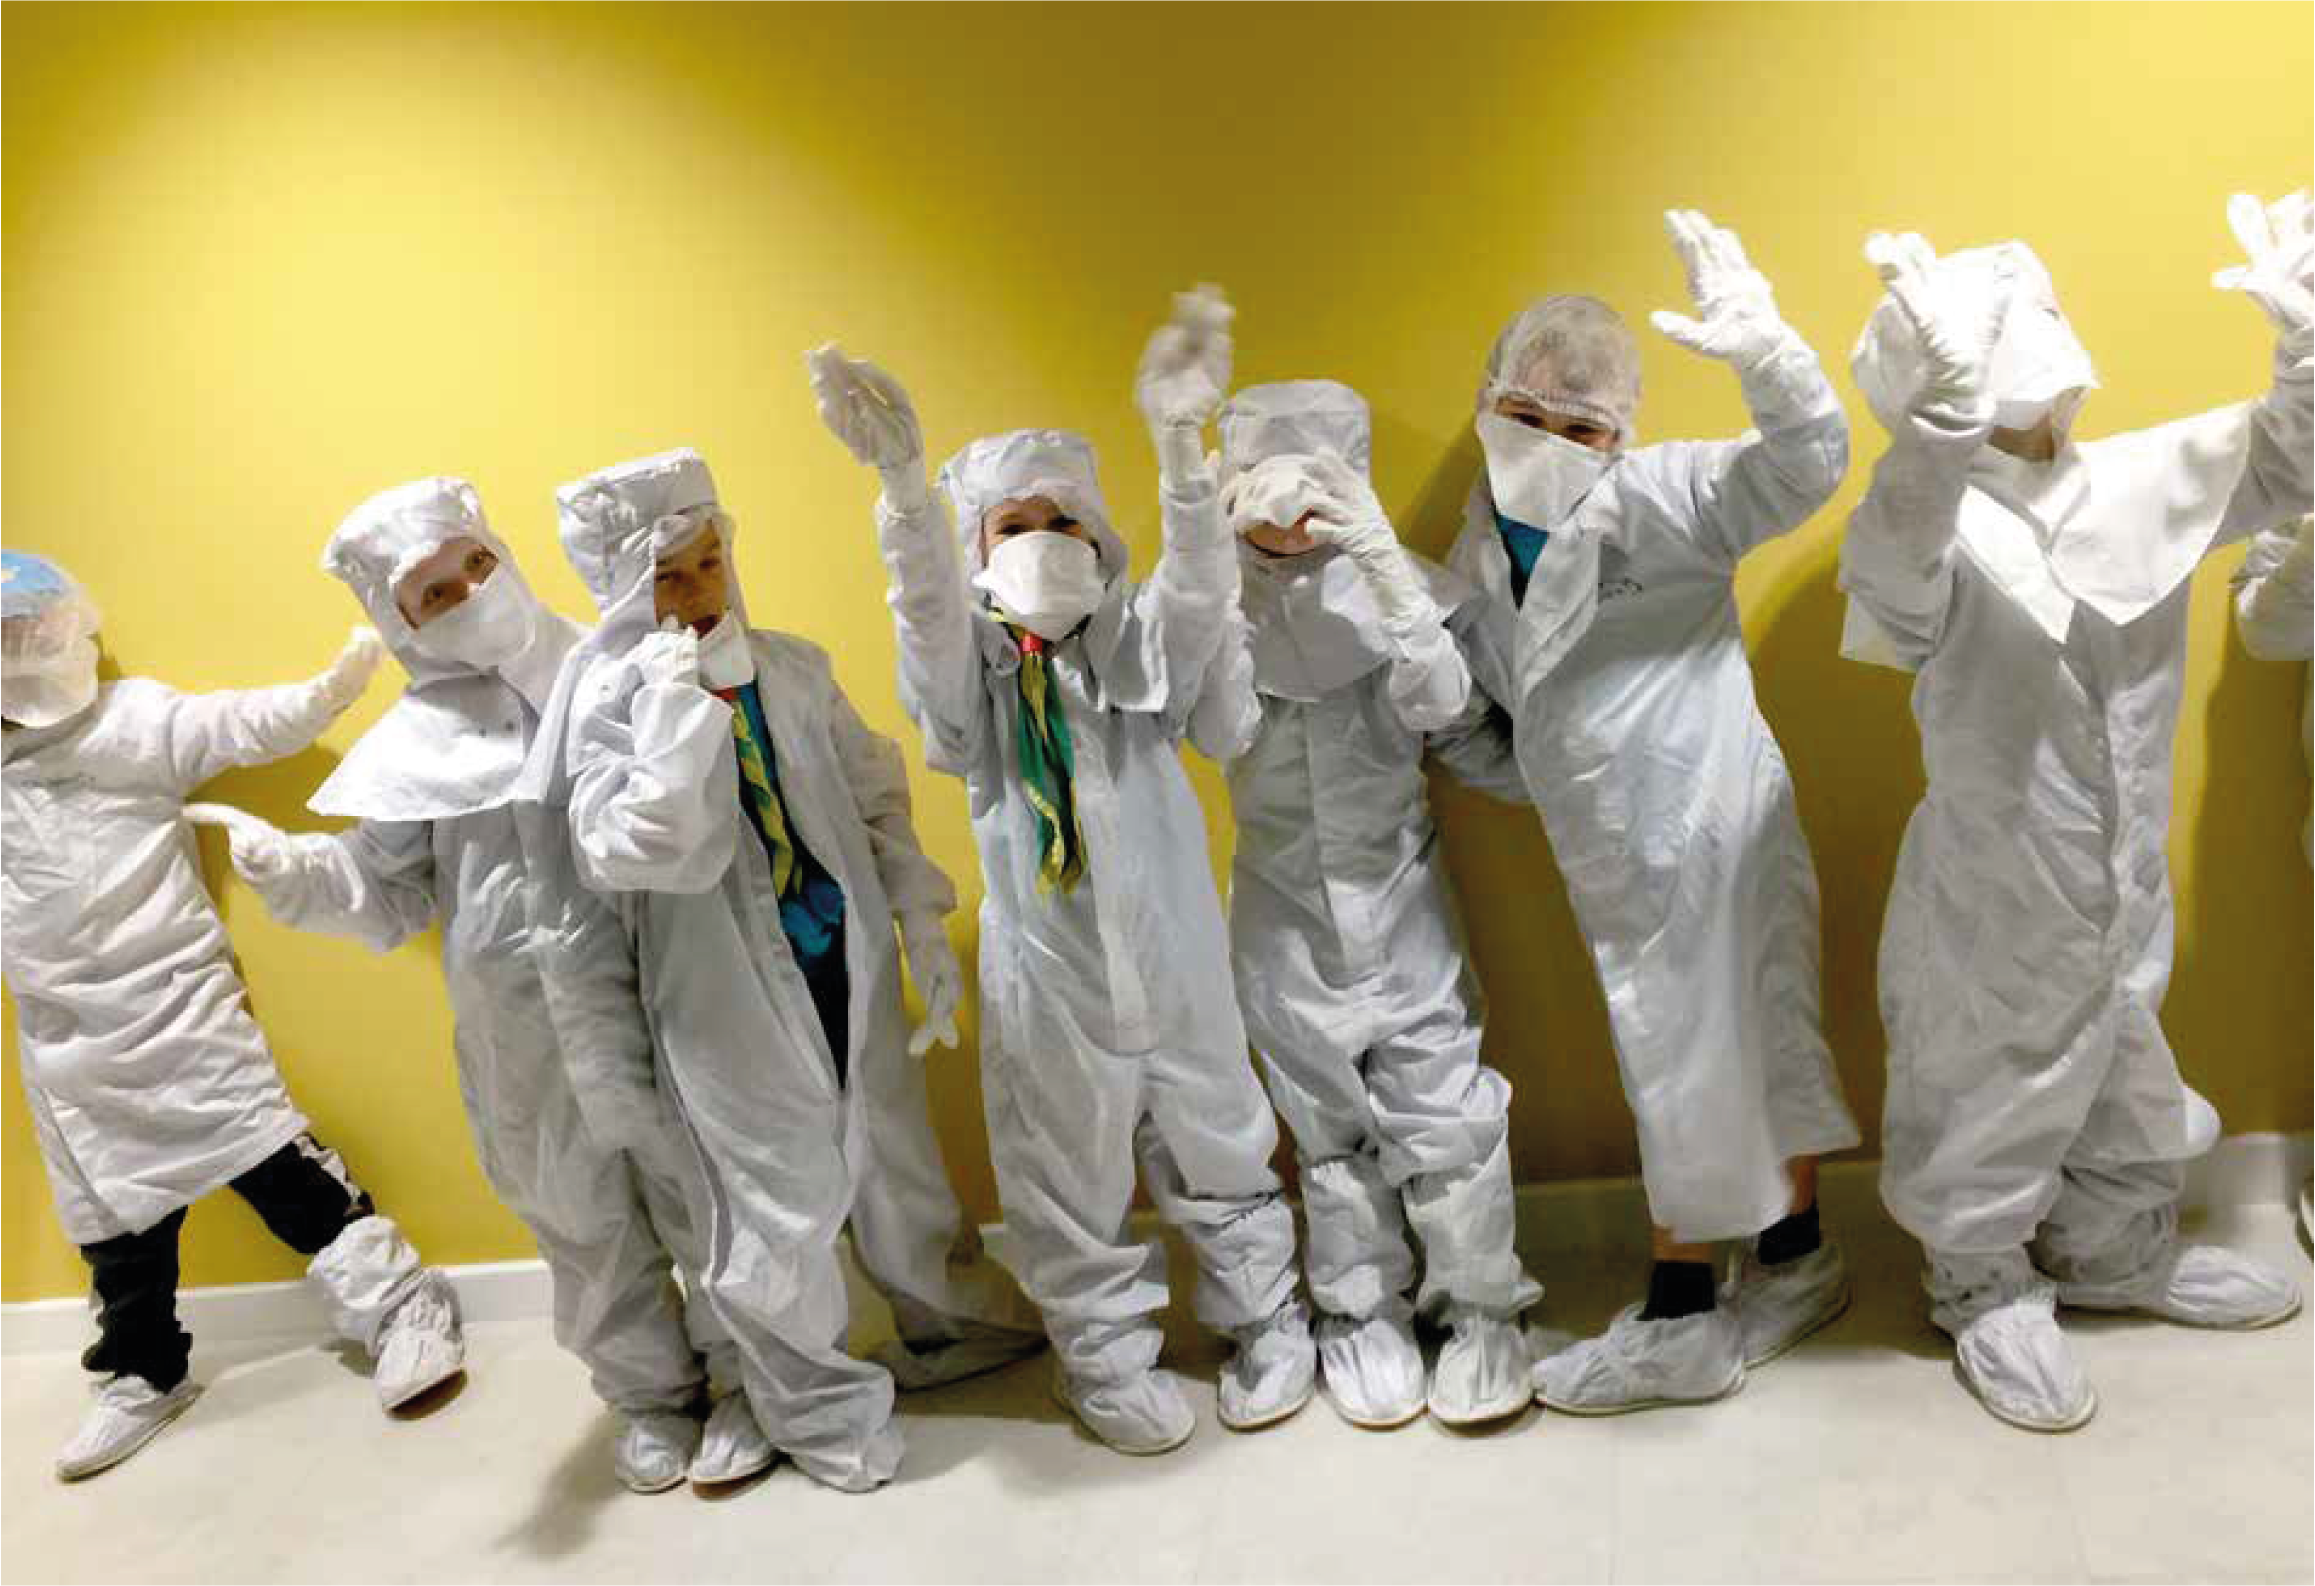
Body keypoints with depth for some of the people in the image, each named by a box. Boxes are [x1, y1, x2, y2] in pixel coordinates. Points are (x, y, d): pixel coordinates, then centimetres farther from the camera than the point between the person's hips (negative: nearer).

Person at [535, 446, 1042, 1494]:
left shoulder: (792, 667, 0)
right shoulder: (609, 699, -13)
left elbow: (876, 798, 8)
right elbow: (645, 850, -26)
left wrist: (922, 921, 4)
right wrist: (682, 701, -28)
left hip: (847, 955, 5)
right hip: (731, 991, -5)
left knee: (896, 1158, 20)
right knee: (785, 1194, 6)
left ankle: (953, 1324, 45)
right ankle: (822, 1408, 29)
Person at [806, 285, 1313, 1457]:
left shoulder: (1138, 647, -2)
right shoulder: (970, 677, -4)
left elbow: (1198, 584, -21)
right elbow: (928, 611, -25)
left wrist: (1177, 445, -39)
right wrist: (905, 487, -45)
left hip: (1174, 964, 1)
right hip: (1049, 985, 0)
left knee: (1218, 1159, 17)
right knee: (1072, 1194, 12)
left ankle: (1264, 1319, 38)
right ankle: (1107, 1361, 33)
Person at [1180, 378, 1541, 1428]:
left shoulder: (1392, 582, -5)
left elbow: (1450, 708, -21)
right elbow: (1222, 733, -18)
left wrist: (1384, 565, -31)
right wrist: (1226, 578, -27)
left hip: (1401, 896, -1)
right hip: (1286, 911, 1)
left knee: (1442, 1110, 1)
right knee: (1329, 1124, 12)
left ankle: (1481, 1308, 21)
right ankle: (1362, 1312, 29)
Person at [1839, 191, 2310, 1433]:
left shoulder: (2142, 481, -4)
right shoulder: (1939, 529, -24)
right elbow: (1893, 565, -45)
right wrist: (1942, 418, -64)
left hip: (2123, 891, 6)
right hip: (1992, 907, -6)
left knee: (2125, 1086, 26)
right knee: (1989, 1106, 15)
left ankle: (2113, 1256, 52)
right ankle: (1987, 1297, 39)